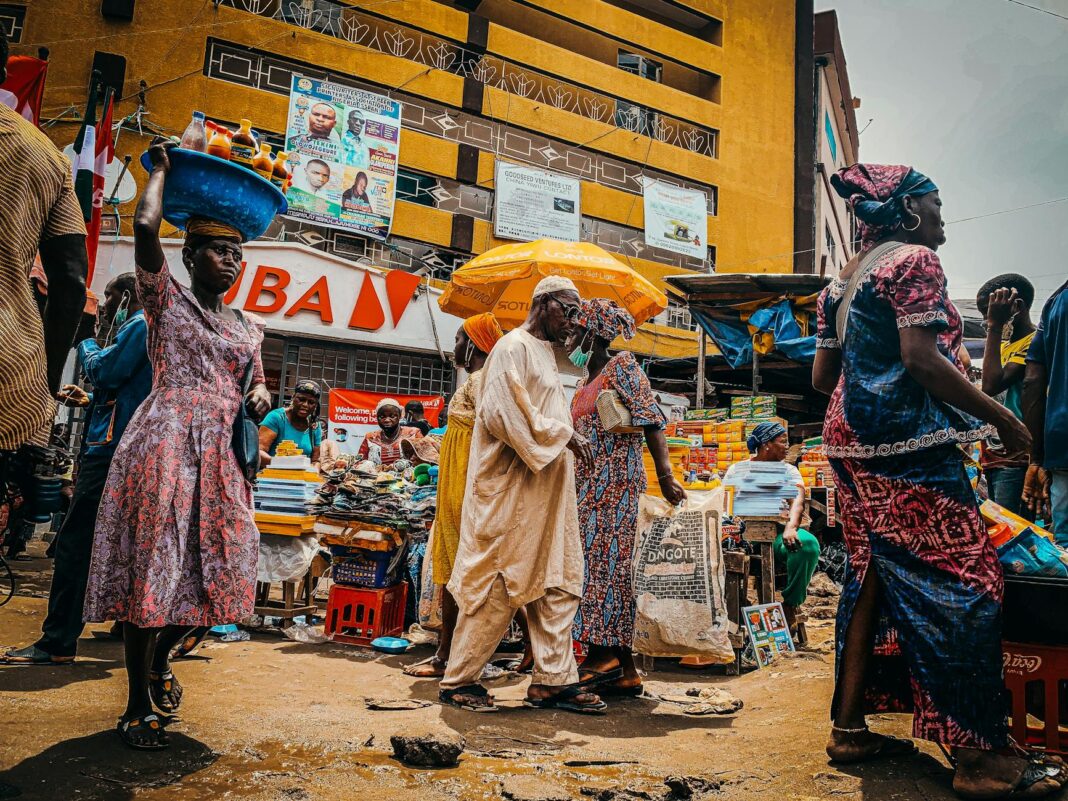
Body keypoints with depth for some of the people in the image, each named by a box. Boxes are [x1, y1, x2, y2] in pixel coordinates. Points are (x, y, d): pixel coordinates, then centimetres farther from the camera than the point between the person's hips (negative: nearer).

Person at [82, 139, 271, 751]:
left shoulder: (247, 326, 19)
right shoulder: (168, 299, 3)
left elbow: (255, 383, 26)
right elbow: (145, 227, -12)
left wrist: (260, 396, 1)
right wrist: (162, 168, 4)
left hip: (221, 453, 6)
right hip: (166, 445, -5)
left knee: (217, 568, 6)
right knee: (154, 564, -4)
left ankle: (162, 660, 33)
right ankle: (138, 705, 8)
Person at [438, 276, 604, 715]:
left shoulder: (545, 353, 21)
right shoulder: (514, 347, -9)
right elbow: (500, 413, -20)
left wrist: (565, 440, 10)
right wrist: (561, 434, -16)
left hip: (546, 493, 10)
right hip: (511, 489, -10)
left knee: (556, 583, 8)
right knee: (497, 584, -3)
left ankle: (553, 680, 15)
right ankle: (458, 679, 9)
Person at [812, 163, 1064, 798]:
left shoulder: (840, 281, 17)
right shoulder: (915, 259, -7)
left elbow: (822, 376, 17)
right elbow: (922, 359, -18)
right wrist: (1004, 419, -11)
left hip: (851, 438, 9)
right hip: (909, 442, -9)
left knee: (873, 575, 12)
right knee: (964, 582, -5)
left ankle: (850, 728, 16)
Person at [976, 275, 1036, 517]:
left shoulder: (1033, 343, -10)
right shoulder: (1004, 345, 19)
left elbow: (992, 385, -22)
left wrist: (996, 325, -17)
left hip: (1016, 461, -9)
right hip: (994, 459, 9)